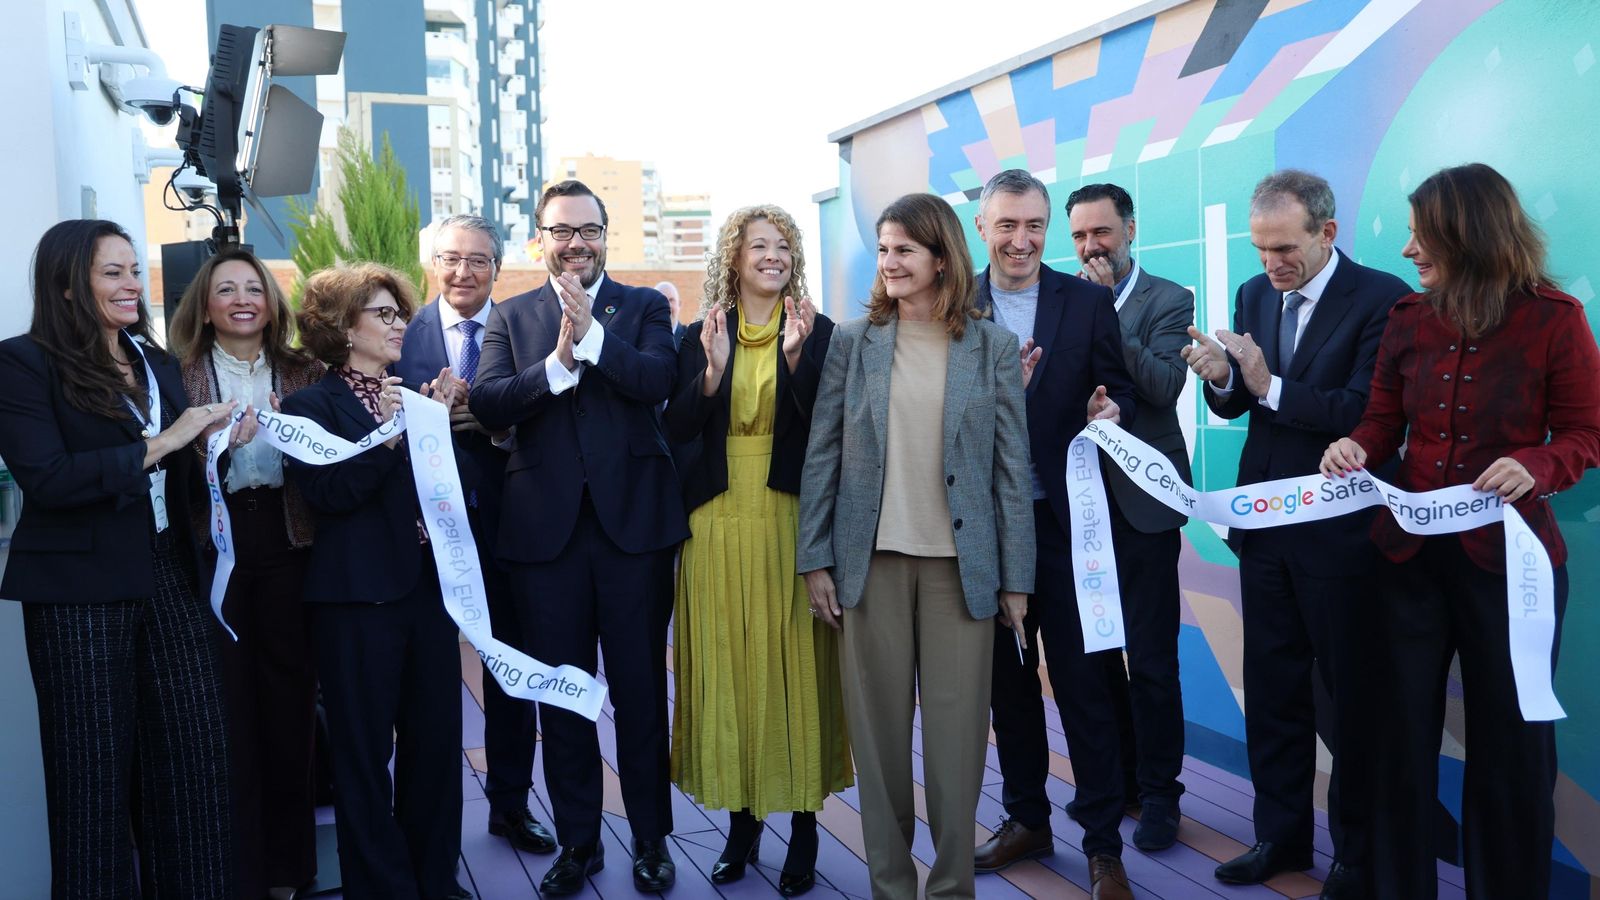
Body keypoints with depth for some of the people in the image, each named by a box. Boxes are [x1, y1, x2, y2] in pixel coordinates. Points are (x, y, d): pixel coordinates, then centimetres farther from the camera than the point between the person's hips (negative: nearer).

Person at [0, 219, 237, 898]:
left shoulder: (158, 363, 13)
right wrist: (156, 445, -18)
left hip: (168, 576, 5)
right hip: (80, 589, -5)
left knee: (195, 754, 3)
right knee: (96, 767, 6)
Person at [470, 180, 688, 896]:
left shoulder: (644, 307, 7)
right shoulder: (511, 316, 10)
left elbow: (659, 380, -12)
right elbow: (487, 404, -6)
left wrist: (590, 333, -22)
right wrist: (559, 360, -19)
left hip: (633, 521, -1)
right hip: (546, 528, 2)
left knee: (641, 689, 7)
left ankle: (651, 838, 22)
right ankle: (577, 840, 25)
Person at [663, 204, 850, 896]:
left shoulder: (819, 332, 3)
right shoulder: (699, 338, 7)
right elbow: (676, 431, -1)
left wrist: (796, 357, -18)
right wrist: (713, 370, -15)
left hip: (791, 520, -1)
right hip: (719, 522, 2)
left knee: (795, 665, 2)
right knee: (729, 666, 5)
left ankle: (804, 826, 14)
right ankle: (742, 821, 18)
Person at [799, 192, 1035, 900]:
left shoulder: (993, 347, 2)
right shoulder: (853, 341, 5)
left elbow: (1011, 466, 2)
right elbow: (822, 454, 5)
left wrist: (1016, 577, -1)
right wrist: (815, 560, -1)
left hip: (959, 562, -1)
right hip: (871, 560, 1)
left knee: (956, 732, 3)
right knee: (878, 729, 7)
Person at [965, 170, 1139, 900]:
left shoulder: (1089, 302, 1)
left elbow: (1117, 389, 4)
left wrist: (1110, 409, -19)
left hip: (1066, 519, -2)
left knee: (1083, 682, 2)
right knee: (1006, 677, 15)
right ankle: (1026, 819, 31)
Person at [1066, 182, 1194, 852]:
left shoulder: (1167, 300, -2)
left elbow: (1164, 386, -17)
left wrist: (1105, 311, -18)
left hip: (1141, 501, -4)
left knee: (1150, 658, 1)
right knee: (1093, 650, 12)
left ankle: (1158, 792, 15)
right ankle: (1116, 778, 28)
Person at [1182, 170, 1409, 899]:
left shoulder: (1381, 299, -13)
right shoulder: (1255, 294, 6)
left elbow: (1368, 414, -22)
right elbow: (1235, 406, 6)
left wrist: (1270, 386, -27)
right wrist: (1221, 378, -15)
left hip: (1338, 531, -6)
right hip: (1264, 523, 6)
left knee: (1350, 697, 8)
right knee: (1271, 686, 14)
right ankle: (1281, 836, 29)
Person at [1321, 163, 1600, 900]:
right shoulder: (1408, 319, 2)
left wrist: (1534, 467, -24)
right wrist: (1356, 448, -13)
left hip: (1508, 556, -3)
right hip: (1410, 552, 3)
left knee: (1509, 737, 10)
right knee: (1403, 729, 10)